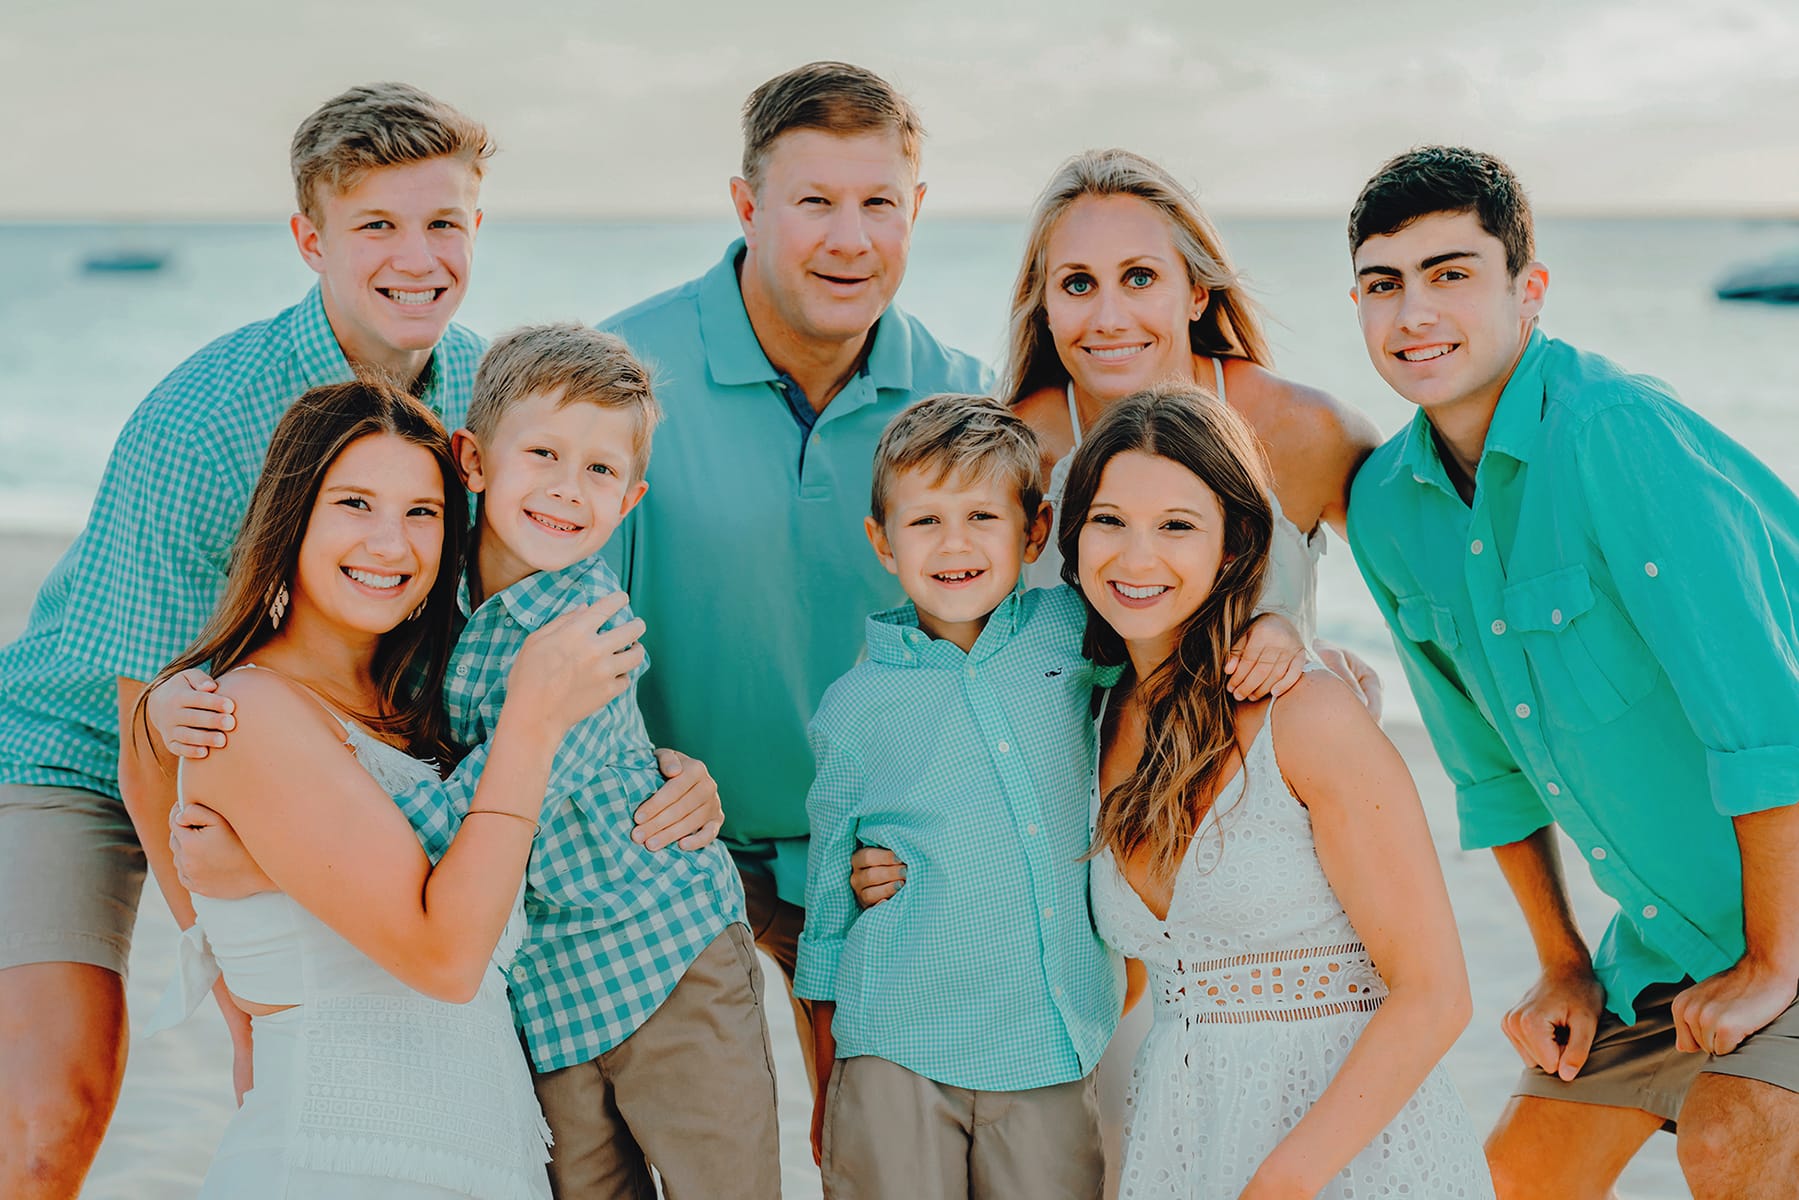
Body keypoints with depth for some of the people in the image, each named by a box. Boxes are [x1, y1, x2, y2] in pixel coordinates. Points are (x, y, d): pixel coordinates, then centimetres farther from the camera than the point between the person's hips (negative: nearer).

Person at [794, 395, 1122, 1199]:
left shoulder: (1073, 634, 1)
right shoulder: (857, 706, -1)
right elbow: (827, 903, 7)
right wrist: (826, 1085, 10)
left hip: (1061, 1054, 2)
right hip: (899, 1052, -1)